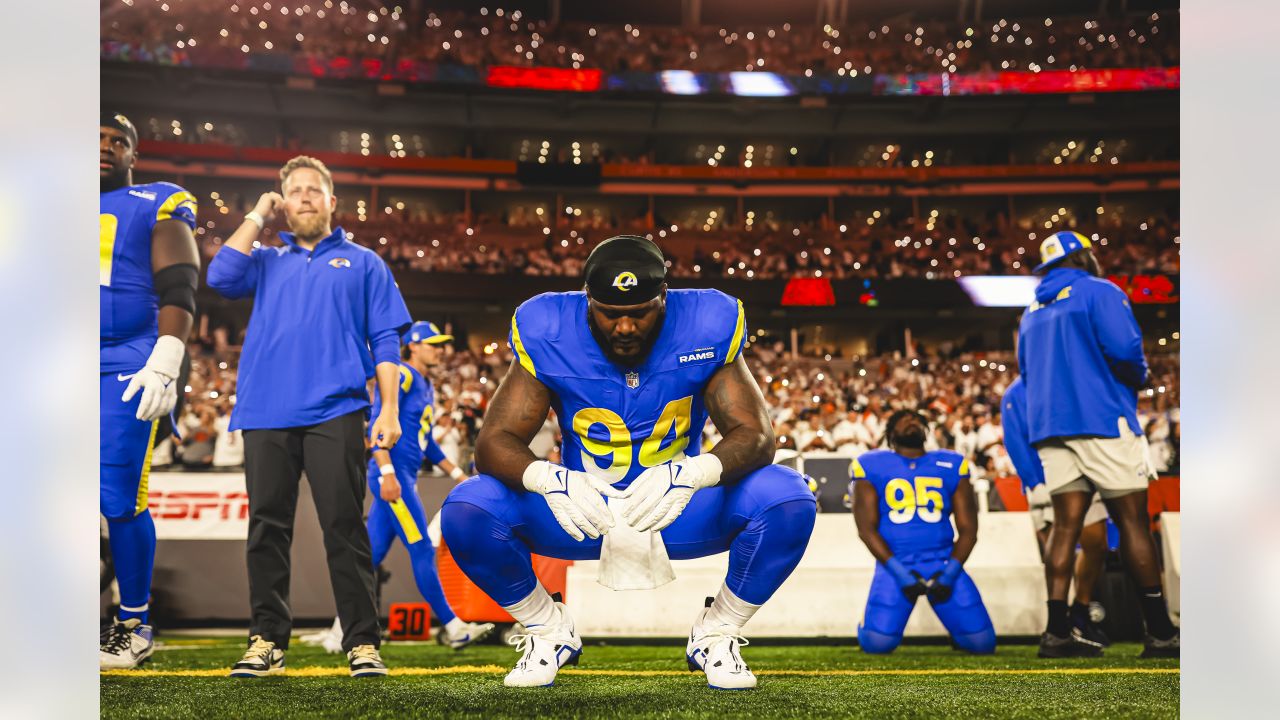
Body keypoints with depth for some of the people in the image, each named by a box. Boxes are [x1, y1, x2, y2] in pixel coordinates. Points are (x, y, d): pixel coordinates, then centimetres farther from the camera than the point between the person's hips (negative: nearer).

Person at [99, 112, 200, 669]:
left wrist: (164, 366, -14)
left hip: (125, 369, -4)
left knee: (119, 500, -9)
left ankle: (134, 624, 3)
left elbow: (178, 293, -4)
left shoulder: (157, 208, 5)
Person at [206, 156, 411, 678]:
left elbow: (385, 341, 9)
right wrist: (257, 216, 9)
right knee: (267, 529, 3)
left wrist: (389, 410, -3)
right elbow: (221, 277, 0)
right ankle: (267, 641, 10)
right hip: (266, 415, 3)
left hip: (334, 413, -2)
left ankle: (363, 642, -2)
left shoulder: (363, 263, 15)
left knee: (344, 528, -6)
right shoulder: (267, 262, 21)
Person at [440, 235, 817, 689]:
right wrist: (549, 479, -41)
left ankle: (717, 632, 0)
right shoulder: (547, 334, -15)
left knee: (789, 502, -27)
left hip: (680, 511, 0)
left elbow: (754, 435, -20)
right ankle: (548, 630, 4)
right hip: (582, 510, 1)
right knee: (466, 510, -25)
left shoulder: (707, 327, -15)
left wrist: (691, 474, -42)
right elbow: (494, 442, -17)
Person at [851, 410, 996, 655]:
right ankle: (872, 623, 18)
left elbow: (968, 528, 5)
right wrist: (898, 572, -13)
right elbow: (866, 528, -3)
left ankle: (958, 631, 28)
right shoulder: (872, 467, 2)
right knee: (877, 643, -19)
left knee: (982, 642, -8)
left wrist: (950, 573, -9)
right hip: (895, 563, -2)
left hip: (943, 562, 2)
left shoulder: (951, 467, 8)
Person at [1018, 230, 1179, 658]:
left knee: (1066, 523, 3)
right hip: (1102, 420, -6)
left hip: (1048, 427, 6)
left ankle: (1058, 633, -4)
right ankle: (1160, 633, 0)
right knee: (1132, 520, -2)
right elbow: (1124, 349, -14)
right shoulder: (1099, 293, -2)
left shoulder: (1032, 313, 20)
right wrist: (1138, 378, 5)